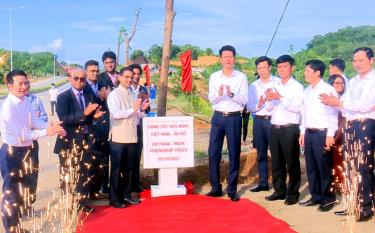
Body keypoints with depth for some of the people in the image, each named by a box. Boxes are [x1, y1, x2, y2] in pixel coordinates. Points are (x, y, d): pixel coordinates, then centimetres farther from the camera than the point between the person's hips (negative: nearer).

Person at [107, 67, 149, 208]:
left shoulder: (133, 94, 11)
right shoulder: (114, 94, -8)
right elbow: (115, 114, -21)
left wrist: (142, 110, -5)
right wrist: (133, 109, -22)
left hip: (131, 137, 6)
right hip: (118, 138, -6)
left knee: (128, 168, 15)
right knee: (116, 169, 3)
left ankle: (126, 195, 27)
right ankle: (114, 198, 13)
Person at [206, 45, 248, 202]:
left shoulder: (241, 77, 0)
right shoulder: (214, 77, 6)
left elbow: (243, 100, -5)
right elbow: (211, 99, 0)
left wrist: (231, 94, -24)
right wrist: (219, 93, -21)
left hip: (234, 118, -2)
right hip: (218, 117, 2)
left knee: (234, 154, 3)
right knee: (213, 153, 3)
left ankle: (232, 190, 13)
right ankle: (215, 188, 16)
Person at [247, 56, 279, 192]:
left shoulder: (278, 83, 0)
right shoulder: (253, 86, 11)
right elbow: (249, 107, 6)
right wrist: (258, 105, -14)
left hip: (274, 120, -4)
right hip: (259, 121, 4)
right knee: (261, 153, 10)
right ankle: (263, 183, 19)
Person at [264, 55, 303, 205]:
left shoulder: (297, 86, -3)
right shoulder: (275, 86, 15)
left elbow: (297, 108, -16)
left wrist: (281, 98, -23)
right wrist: (269, 99, -6)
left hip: (290, 129, -6)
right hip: (275, 128, 6)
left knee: (292, 163, 2)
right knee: (276, 162, 12)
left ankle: (293, 193, 12)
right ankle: (279, 191, 24)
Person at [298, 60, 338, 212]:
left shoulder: (328, 90, -9)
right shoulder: (307, 91, 13)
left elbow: (333, 114, -12)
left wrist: (330, 135, -16)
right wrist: (302, 132, 14)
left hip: (322, 133, -7)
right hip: (309, 133, 7)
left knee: (324, 167, 0)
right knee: (311, 167, 12)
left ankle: (328, 199, 13)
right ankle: (316, 196, 24)